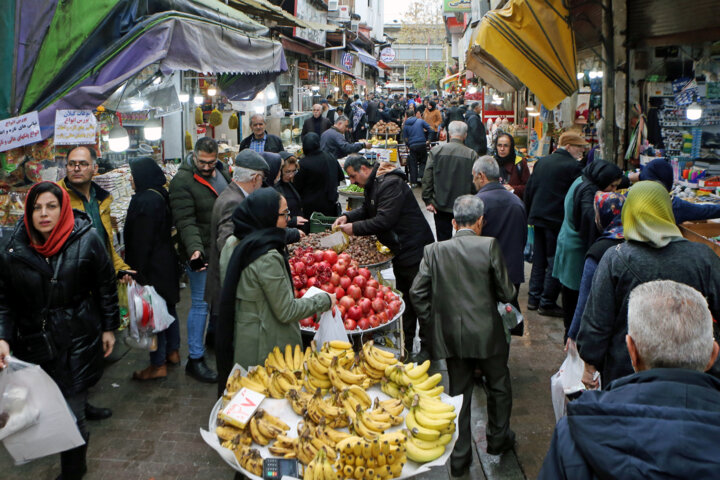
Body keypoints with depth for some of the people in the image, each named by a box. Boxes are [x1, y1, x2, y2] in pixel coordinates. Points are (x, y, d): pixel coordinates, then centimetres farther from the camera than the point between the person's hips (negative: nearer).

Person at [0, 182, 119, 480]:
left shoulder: (87, 240, -9)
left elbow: (106, 287, 1)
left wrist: (109, 327, 5)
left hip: (77, 342, -2)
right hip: (33, 341, 3)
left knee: (72, 412, 1)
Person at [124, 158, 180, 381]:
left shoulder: (144, 201, -20)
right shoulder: (161, 195, 8)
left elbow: (141, 241, -21)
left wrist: (138, 271, -16)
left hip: (152, 267, -10)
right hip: (167, 262, 10)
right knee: (168, 306, 19)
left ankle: (158, 365, 7)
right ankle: (173, 352, 33)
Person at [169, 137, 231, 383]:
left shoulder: (221, 172, 7)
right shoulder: (182, 181, -16)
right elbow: (186, 221, -23)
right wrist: (195, 249, -36)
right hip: (201, 254, -7)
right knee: (201, 303, -3)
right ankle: (195, 359, 7)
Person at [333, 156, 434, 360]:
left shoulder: (390, 184, -22)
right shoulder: (373, 184, 10)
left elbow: (384, 220, -28)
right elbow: (367, 209, 22)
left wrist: (355, 228, -20)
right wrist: (347, 216, 4)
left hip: (415, 249, -11)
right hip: (401, 250, 11)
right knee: (404, 297, 17)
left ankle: (427, 347, 8)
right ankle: (407, 343, 28)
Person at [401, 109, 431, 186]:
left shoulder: (405, 125, 7)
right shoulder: (421, 121, 3)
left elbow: (405, 138, 9)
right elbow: (430, 129, 0)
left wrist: (408, 146, 21)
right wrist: (428, 139, 11)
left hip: (412, 146, 1)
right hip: (422, 144, -1)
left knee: (413, 163, 8)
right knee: (423, 161, 14)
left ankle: (413, 181, 10)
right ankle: (420, 176, -1)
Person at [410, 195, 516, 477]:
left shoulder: (434, 250, -4)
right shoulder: (489, 246, -12)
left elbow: (417, 292, -5)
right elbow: (506, 293, -10)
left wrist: (430, 325, 7)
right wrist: (504, 293, 14)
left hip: (451, 335, 2)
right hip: (487, 333, -2)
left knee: (459, 393, 15)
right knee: (498, 385, 22)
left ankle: (460, 458, 23)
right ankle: (498, 440, 39)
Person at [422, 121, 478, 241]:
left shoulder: (436, 150, -6)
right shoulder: (472, 155, -9)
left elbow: (427, 177, -6)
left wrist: (428, 200, 0)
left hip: (440, 205, 1)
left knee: (443, 241, 8)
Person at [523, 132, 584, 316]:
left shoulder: (541, 162, 10)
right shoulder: (572, 166, -12)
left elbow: (528, 189, 13)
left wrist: (529, 215, 18)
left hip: (538, 217, 7)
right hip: (558, 220, -7)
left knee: (539, 259, 15)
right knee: (555, 261, 1)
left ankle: (533, 298, 21)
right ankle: (547, 303, 5)